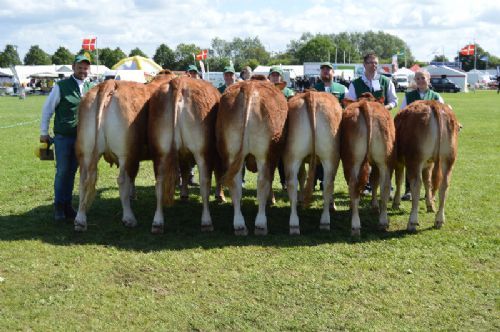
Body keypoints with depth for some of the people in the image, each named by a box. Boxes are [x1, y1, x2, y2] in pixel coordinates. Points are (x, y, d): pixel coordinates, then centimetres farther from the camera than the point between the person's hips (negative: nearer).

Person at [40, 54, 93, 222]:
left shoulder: (91, 88, 5)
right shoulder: (61, 86, -6)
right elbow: (47, 109, -1)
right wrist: (44, 132, 0)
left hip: (81, 137, 4)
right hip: (62, 137, -3)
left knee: (72, 171, 12)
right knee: (62, 171, 2)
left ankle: (67, 205, 22)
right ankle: (58, 206, 15)